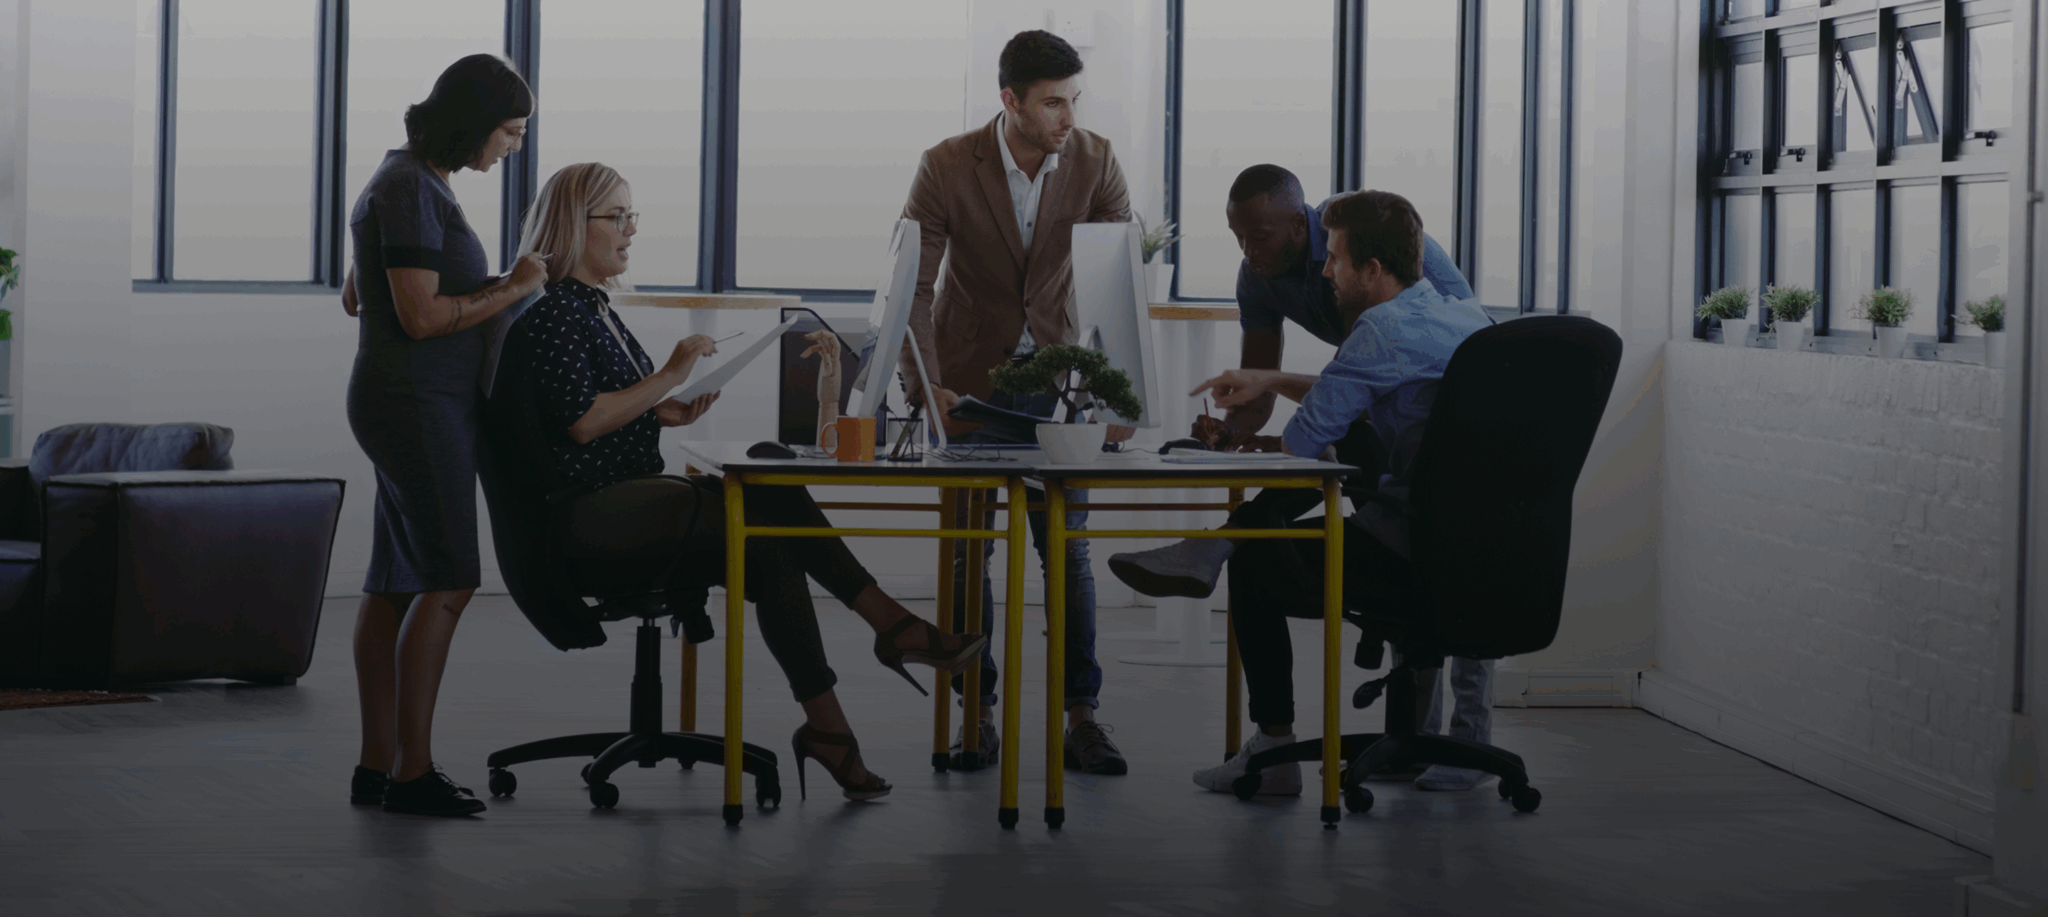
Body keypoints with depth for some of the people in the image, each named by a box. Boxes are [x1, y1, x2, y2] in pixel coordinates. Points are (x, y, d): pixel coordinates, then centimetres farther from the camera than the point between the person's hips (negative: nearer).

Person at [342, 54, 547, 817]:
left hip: (407, 403, 10)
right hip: (419, 403, -10)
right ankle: (412, 770, -11)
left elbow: (355, 297, 24)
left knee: (395, 582, 8)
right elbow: (421, 316, -20)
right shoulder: (411, 189, -15)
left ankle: (376, 765, 10)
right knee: (449, 579, -11)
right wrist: (511, 290, -10)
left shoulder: (414, 181, 16)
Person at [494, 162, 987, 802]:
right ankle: (891, 626, -18)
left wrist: (663, 414, 8)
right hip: (590, 514, -9)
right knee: (774, 502, -24)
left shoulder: (594, 307, 21)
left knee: (771, 556, -17)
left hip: (632, 499, 9)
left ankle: (825, 727, -25)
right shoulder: (550, 310, -8)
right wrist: (669, 377, -12)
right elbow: (582, 422, -18)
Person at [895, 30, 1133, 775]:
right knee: (969, 546, 1)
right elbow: (912, 286, -17)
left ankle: (1080, 718, 2)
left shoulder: (1095, 163, -12)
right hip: (969, 374, -1)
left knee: (1067, 546, -2)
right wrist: (925, 388, -29)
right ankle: (977, 714, 9)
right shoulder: (946, 168, -17)